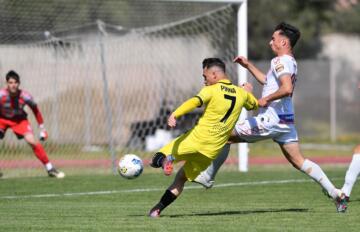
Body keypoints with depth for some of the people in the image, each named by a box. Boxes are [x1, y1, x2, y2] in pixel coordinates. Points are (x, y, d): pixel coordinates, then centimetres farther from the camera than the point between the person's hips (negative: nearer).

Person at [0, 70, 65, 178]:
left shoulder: (25, 96, -27)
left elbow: (35, 110, -7)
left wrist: (42, 128, -1)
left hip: (19, 119, 0)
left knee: (32, 141, -16)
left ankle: (50, 169, -5)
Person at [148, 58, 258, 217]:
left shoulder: (211, 90, -7)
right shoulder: (241, 93, 10)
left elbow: (194, 102, -26)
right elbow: (255, 104, 31)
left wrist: (174, 115, -40)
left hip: (196, 139, -5)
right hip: (212, 150, 5)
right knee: (181, 178, 18)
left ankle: (164, 160, -33)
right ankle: (157, 210, 9)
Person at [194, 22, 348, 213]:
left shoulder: (281, 61, -13)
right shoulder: (291, 62, 18)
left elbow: (287, 89, -29)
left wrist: (266, 99, -17)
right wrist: (248, 65, 31)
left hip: (270, 119, -9)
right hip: (286, 120, 9)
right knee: (298, 161, 7)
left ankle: (207, 177, 11)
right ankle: (335, 193, -3)